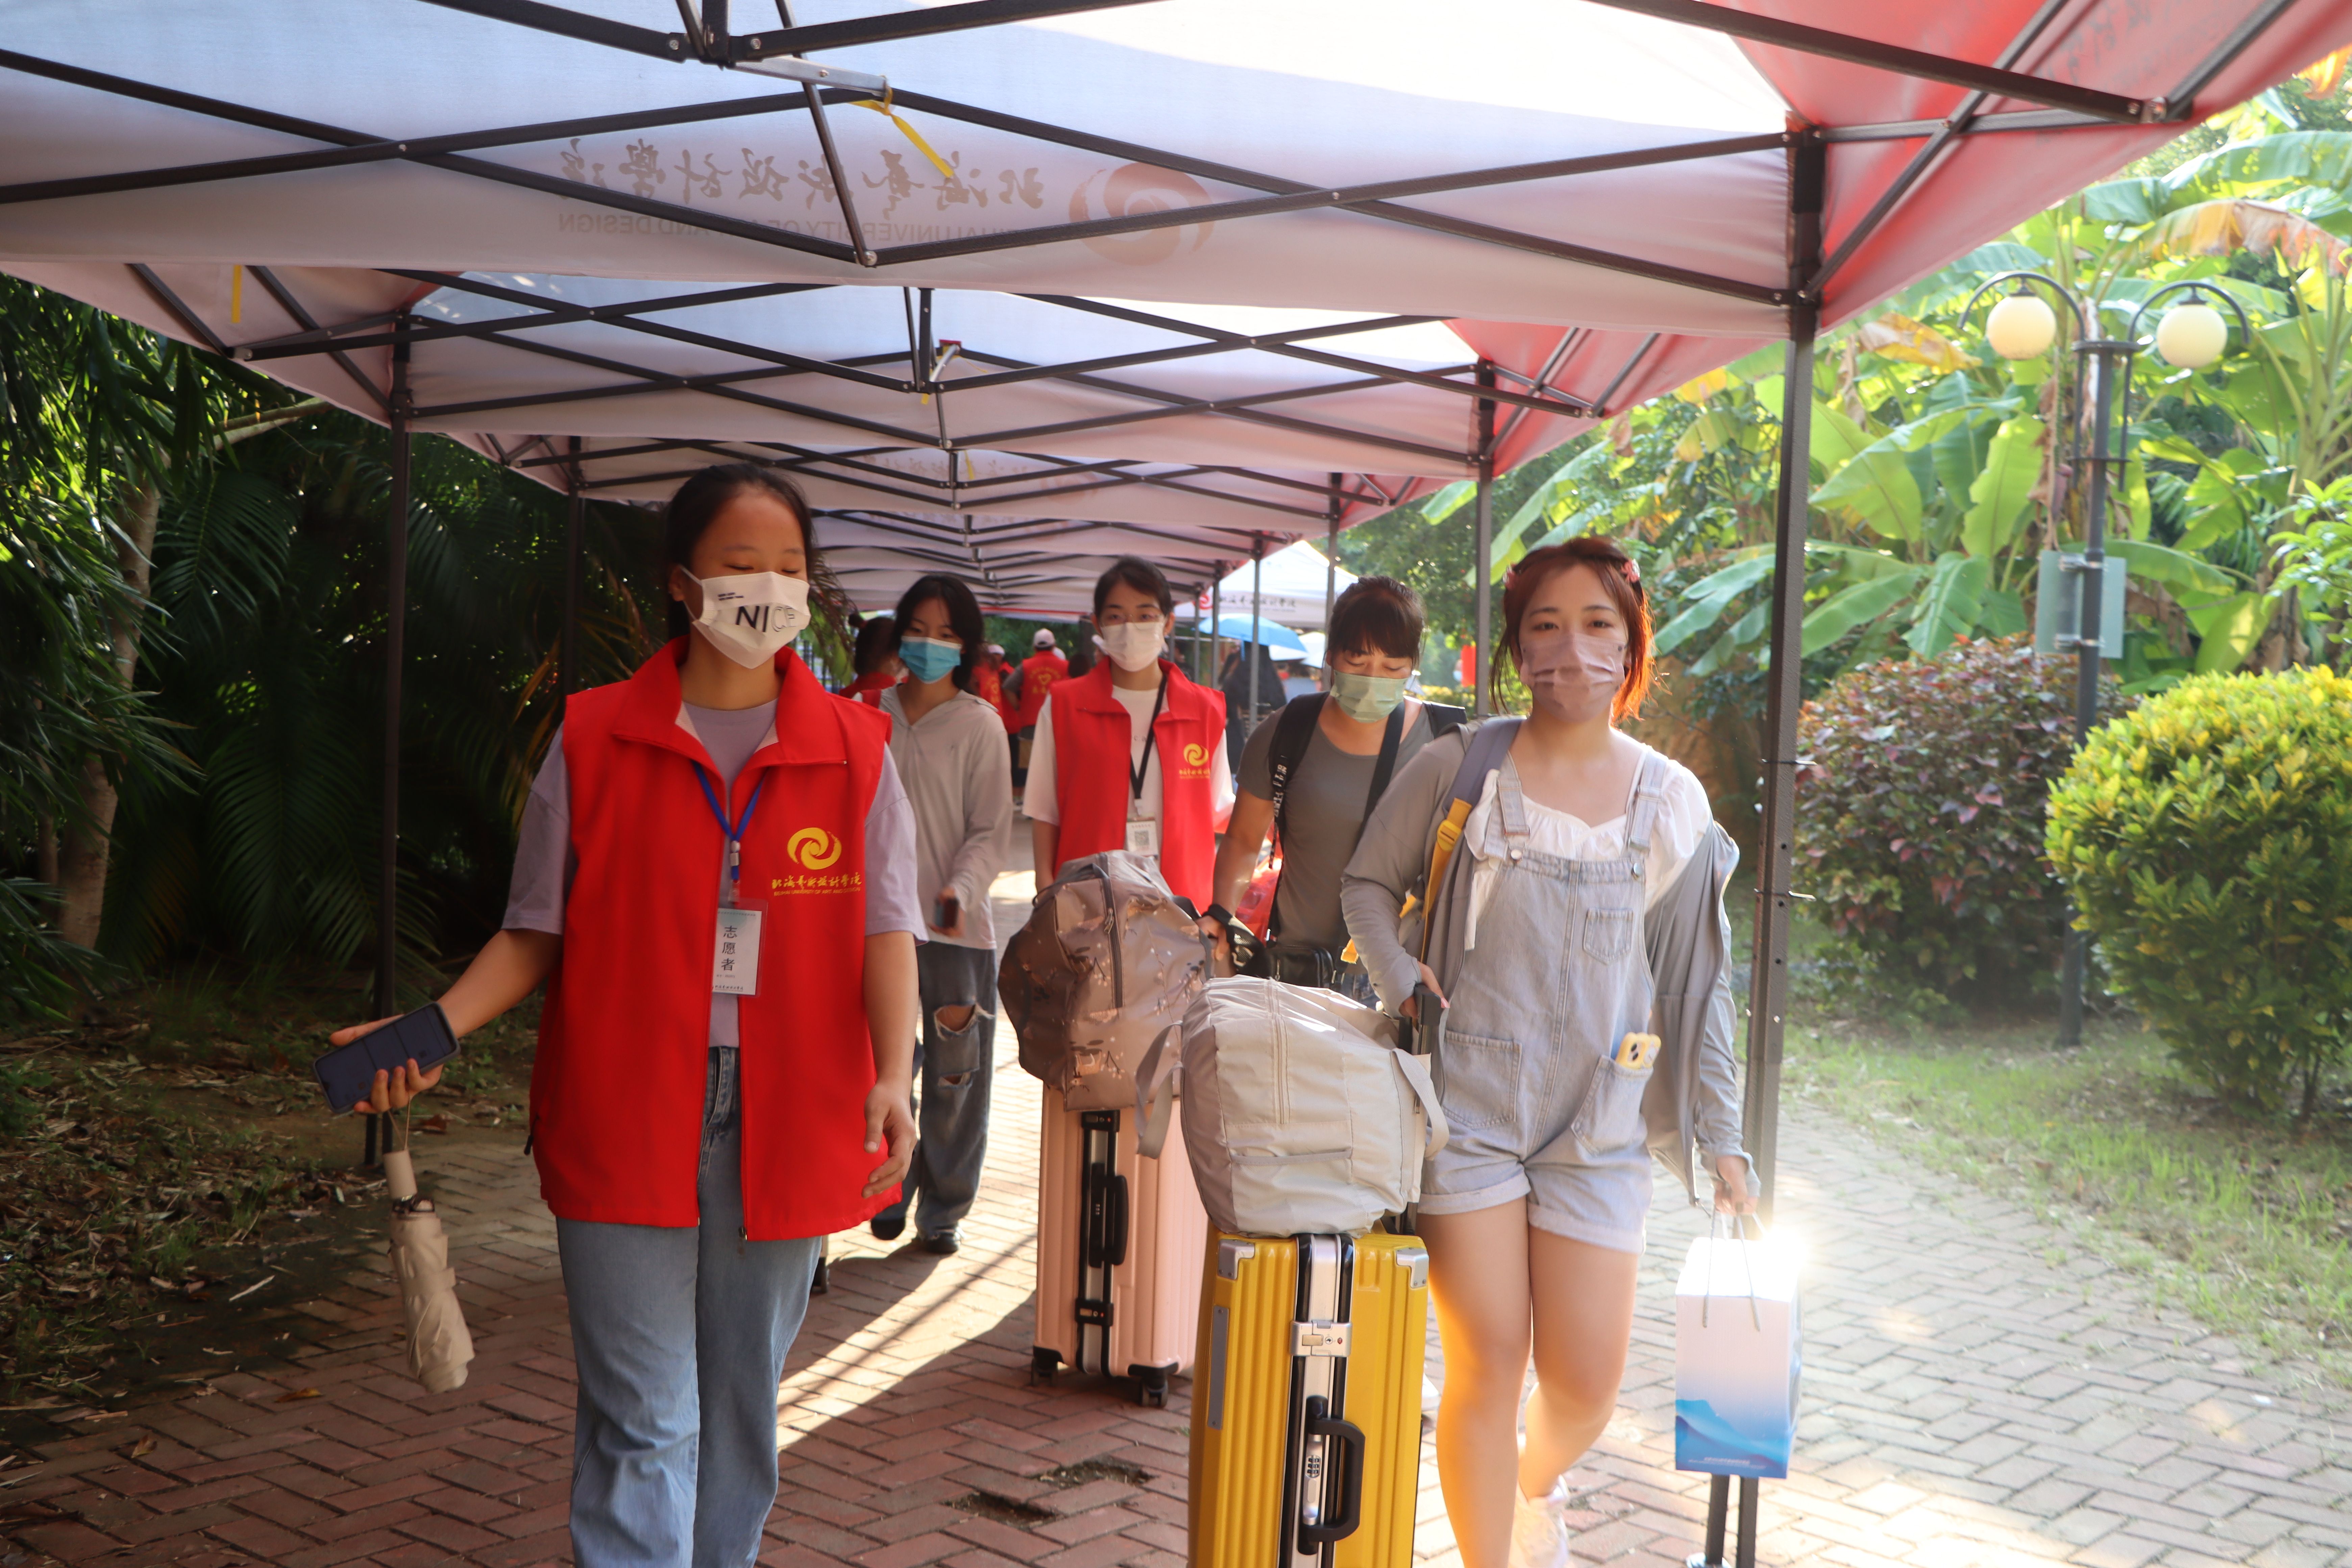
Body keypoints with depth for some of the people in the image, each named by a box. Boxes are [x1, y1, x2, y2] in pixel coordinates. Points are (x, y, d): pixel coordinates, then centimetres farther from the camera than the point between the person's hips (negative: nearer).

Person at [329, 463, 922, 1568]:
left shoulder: (857, 752, 3)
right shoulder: (593, 741, 2)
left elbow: (886, 930, -2)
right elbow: (537, 933, 5)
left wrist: (892, 1080, -17)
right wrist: (437, 1028, -10)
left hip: (786, 1123, 2)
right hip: (625, 1116, -1)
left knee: (743, 1403, 15)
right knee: (643, 1420, 0)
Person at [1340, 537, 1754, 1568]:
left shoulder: (1671, 804, 3)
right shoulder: (1461, 768, -2)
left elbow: (1697, 985, 7)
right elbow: (1368, 884, 10)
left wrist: (1721, 1140, 6)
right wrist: (1398, 977, -9)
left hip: (1598, 1122, 2)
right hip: (1470, 1105, -2)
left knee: (1587, 1379, 3)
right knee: (1487, 1365, -3)